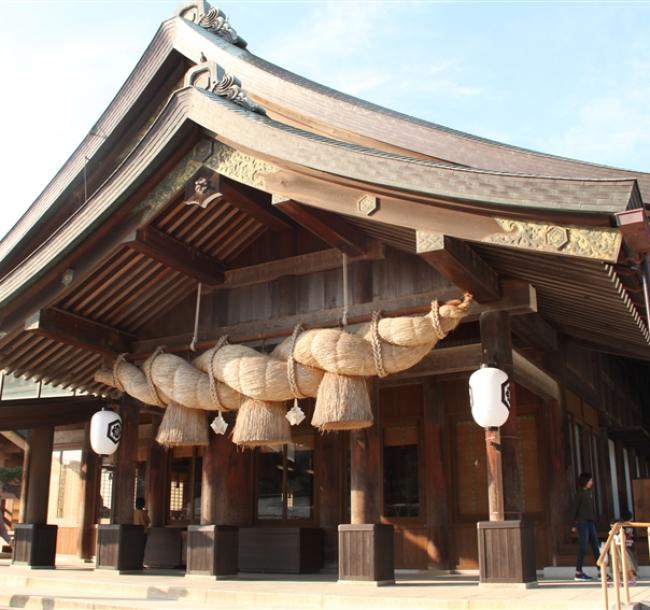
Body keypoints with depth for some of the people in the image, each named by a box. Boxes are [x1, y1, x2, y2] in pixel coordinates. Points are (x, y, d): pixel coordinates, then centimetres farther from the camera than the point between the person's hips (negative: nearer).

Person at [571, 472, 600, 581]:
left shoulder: (590, 493, 14)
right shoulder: (580, 494, -6)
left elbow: (592, 509, 17)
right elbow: (575, 509, -6)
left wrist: (595, 522, 12)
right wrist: (574, 525, -9)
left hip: (590, 522, 7)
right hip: (582, 522, -7)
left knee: (595, 546, 5)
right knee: (583, 547, -7)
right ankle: (578, 572, -2)